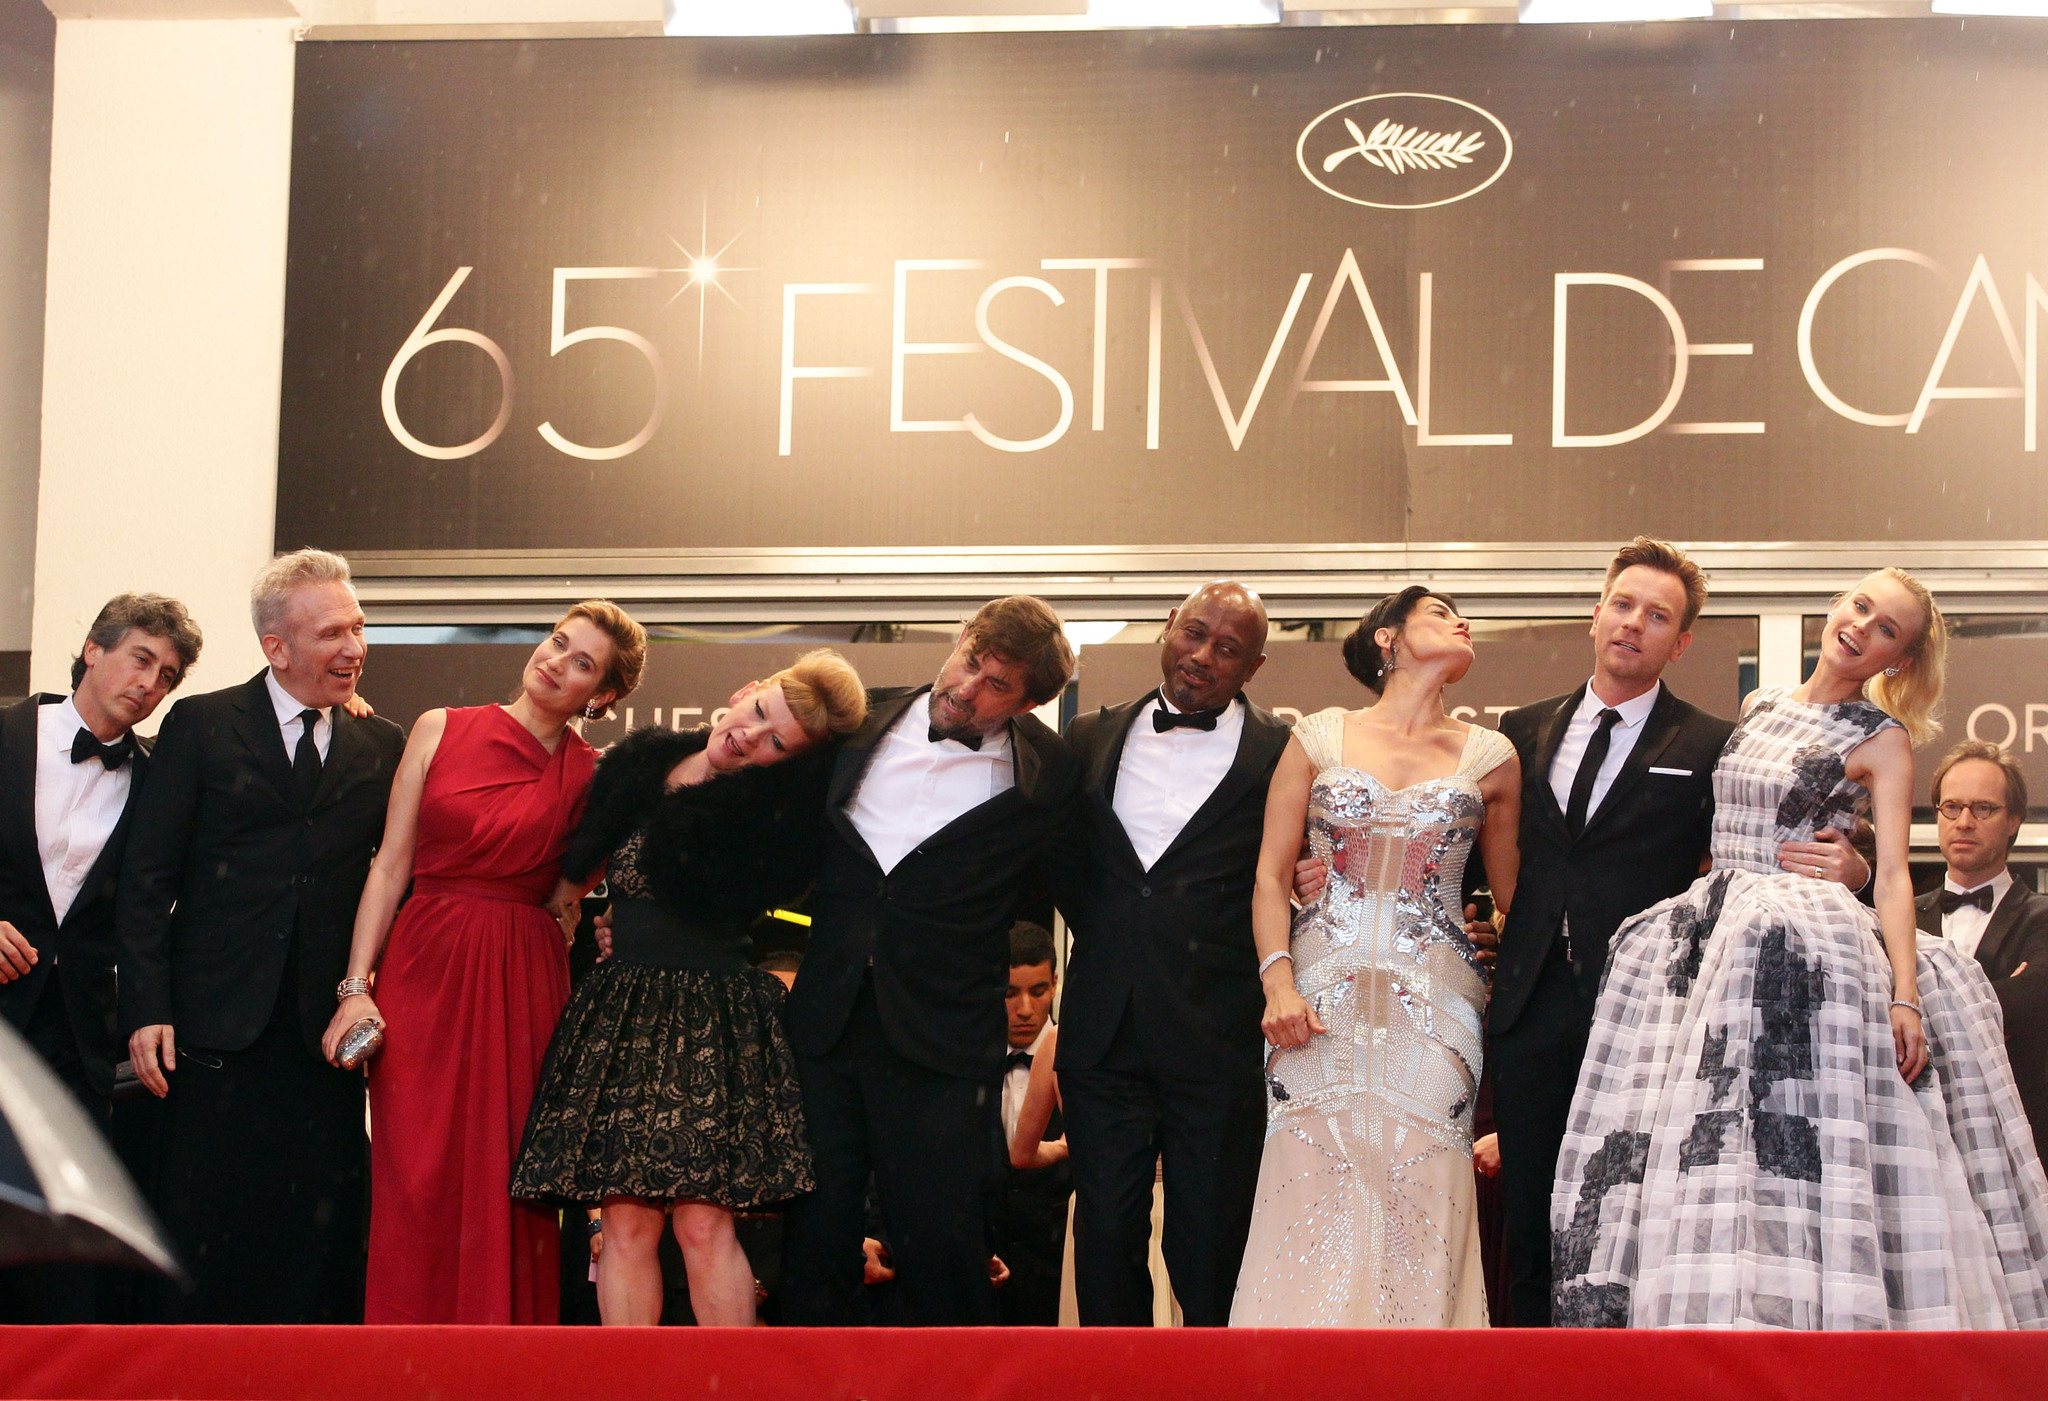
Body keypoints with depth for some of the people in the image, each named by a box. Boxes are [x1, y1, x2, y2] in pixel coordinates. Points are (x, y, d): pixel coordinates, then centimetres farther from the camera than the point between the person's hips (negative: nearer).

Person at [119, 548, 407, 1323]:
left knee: (320, 1250, 0)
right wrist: (148, 1009, -8)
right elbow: (146, 880, 1)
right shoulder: (200, 727, 4)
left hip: (328, 1031, 2)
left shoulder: (383, 748, 11)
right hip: (217, 1025, -2)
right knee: (201, 1238, 1)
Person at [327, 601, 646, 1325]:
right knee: (417, 1184, -2)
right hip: (424, 971, 0)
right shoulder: (440, 730, 5)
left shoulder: (590, 775, 4)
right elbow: (390, 865, 3)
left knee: (505, 1190, -1)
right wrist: (357, 987, -3)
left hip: (524, 985, 0)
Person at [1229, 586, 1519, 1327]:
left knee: (1418, 1209, -8)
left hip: (1433, 1006, 1)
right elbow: (1271, 876, 5)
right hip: (1323, 999, 0)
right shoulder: (1321, 738, 9)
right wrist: (1279, 983, -9)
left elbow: (1514, 892, 14)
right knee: (1314, 1211, -8)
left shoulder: (1489, 757, 11)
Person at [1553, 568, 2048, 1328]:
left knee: (1799, 1146, -14)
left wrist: (1906, 995, -18)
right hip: (1707, 943, 5)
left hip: (1811, 952, -5)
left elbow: (1894, 875, -7)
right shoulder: (1759, 707, 17)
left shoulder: (1883, 741, 2)